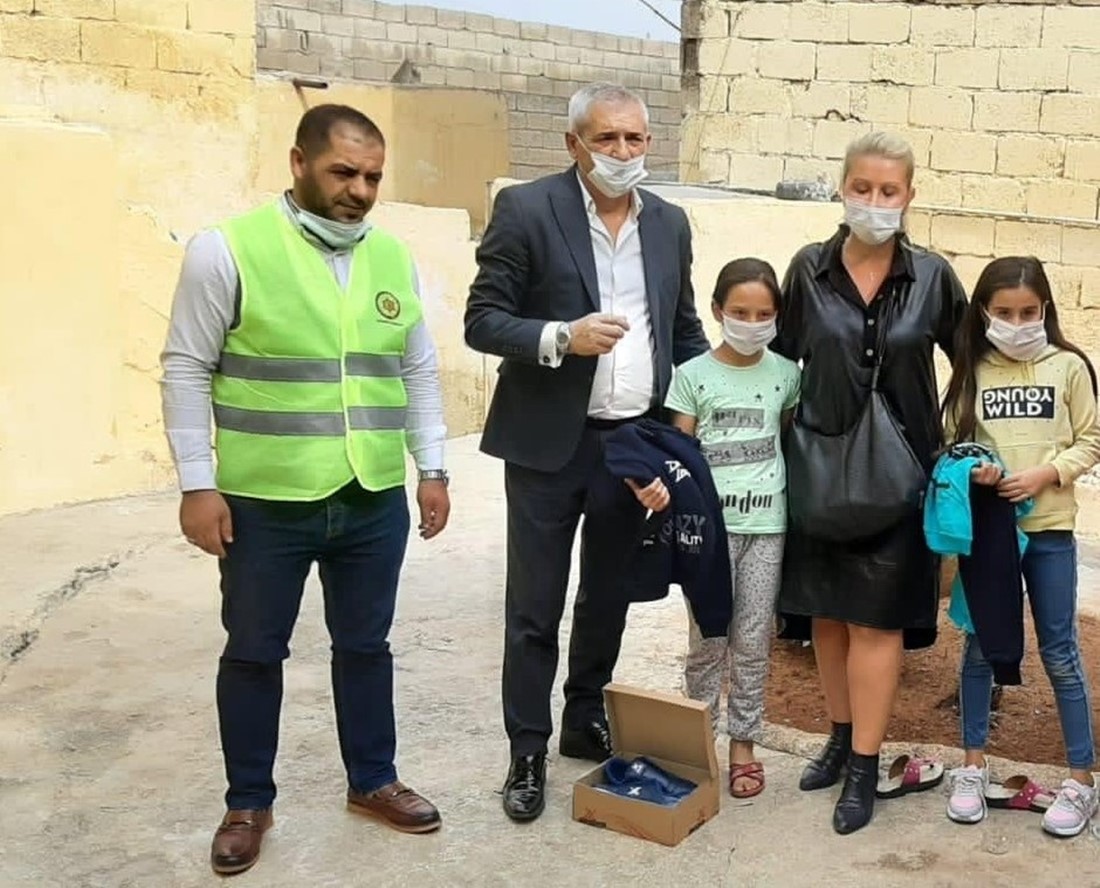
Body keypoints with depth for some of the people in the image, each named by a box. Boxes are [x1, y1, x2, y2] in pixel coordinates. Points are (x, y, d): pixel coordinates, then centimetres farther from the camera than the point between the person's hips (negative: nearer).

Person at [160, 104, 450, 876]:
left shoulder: (393, 257, 5)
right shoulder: (227, 249, -9)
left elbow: (419, 370, 12)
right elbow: (187, 371, -7)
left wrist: (433, 468, 9)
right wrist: (197, 484, -9)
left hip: (375, 500, 4)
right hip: (265, 502, -3)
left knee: (366, 645, 16)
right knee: (254, 652, 11)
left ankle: (373, 781, 35)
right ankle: (249, 803, 29)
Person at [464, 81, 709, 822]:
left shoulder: (670, 223, 7)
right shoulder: (526, 210, -9)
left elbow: (684, 328, 16)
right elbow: (483, 321, -10)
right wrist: (561, 337, -25)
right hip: (549, 442, -4)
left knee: (609, 596, 16)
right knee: (534, 607, 4)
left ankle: (587, 721, 34)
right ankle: (528, 751, 19)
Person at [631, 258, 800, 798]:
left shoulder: (785, 374, 4)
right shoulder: (693, 375, -2)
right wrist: (661, 486, -22)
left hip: (766, 524, 2)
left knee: (753, 642, 7)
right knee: (708, 639, 5)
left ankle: (743, 745, 19)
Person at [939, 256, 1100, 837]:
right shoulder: (972, 371, 1)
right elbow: (951, 444, 4)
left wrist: (1043, 474, -15)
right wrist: (969, 472, -17)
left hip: (1049, 529, -1)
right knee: (979, 646, 10)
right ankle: (973, 767, 23)